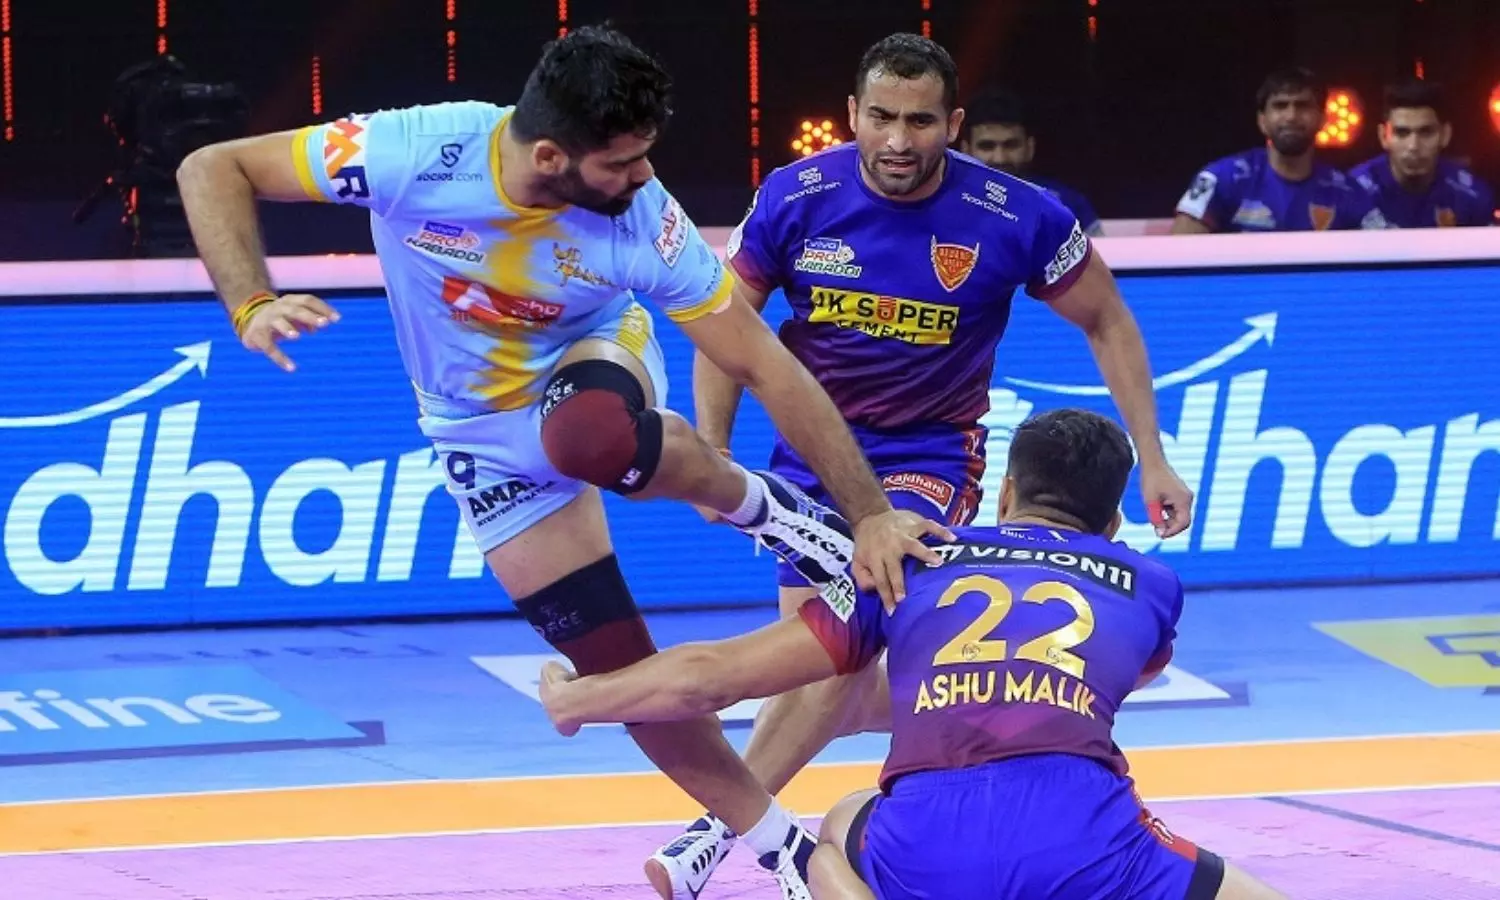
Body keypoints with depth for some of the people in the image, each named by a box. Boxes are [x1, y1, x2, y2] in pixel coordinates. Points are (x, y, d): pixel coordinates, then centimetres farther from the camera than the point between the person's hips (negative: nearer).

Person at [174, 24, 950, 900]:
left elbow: (765, 365, -23)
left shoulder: (642, 221, -30)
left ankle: (758, 504, -8)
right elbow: (212, 169, -24)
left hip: (590, 366, -1)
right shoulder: (418, 152, -32)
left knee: (605, 438, -40)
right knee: (616, 661, -6)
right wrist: (254, 306, -40)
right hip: (484, 430, 1)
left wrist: (871, 513, -26)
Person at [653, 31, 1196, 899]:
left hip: (930, 453, -3)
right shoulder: (796, 199, -15)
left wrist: (1153, 460, -5)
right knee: (809, 659, 5)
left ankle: (720, 830, -24)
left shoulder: (1016, 217, -19)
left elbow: (1107, 321, -3)